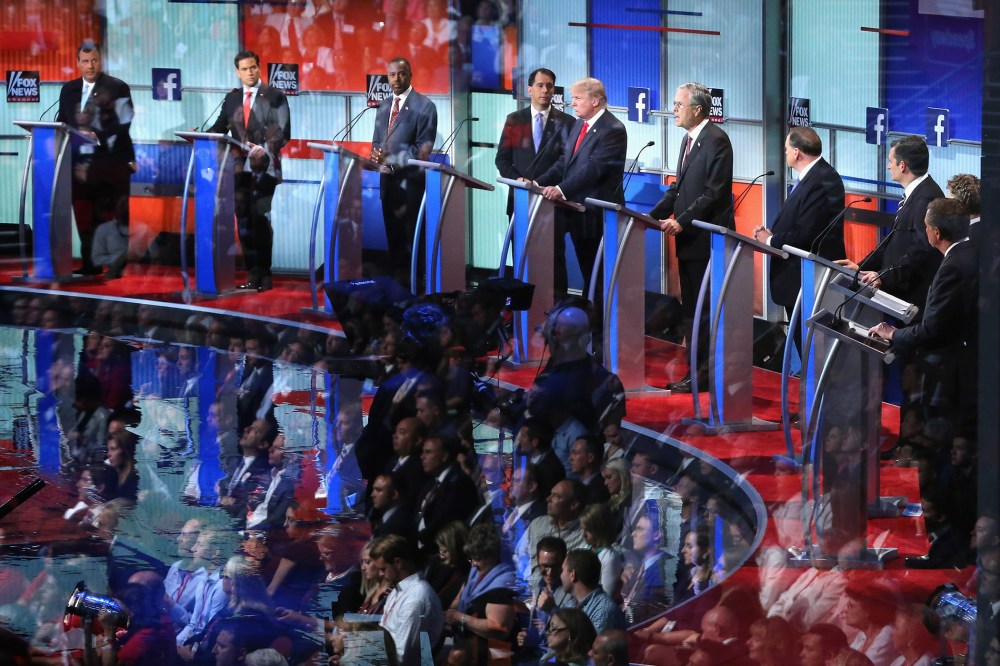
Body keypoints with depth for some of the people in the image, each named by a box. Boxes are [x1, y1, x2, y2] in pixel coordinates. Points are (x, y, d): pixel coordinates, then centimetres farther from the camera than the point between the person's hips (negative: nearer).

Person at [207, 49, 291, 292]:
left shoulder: (274, 97, 1)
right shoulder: (232, 98, 13)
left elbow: (283, 132, -6)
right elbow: (220, 127, 10)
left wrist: (265, 150, -20)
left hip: (264, 167, -4)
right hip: (241, 168, 4)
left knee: (261, 220, -5)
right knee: (244, 221, 4)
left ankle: (264, 275, 1)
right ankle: (252, 274, 10)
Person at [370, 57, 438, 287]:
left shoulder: (424, 106, -6)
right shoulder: (385, 106, 17)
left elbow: (423, 148, -11)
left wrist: (392, 158, -18)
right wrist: (376, 153, -3)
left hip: (410, 179, -7)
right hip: (388, 178, 7)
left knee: (410, 235, -5)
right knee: (392, 233, 10)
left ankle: (413, 283, -3)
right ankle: (396, 279, 16)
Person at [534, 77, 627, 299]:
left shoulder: (613, 130, -15)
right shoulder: (579, 125, 13)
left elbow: (594, 167, -24)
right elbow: (564, 162, 13)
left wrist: (561, 189, -32)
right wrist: (539, 183, -1)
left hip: (597, 214, -8)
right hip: (577, 212, 9)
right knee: (586, 272, 13)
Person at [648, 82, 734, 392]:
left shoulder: (716, 140, -14)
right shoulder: (689, 139, 16)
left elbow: (715, 192, -19)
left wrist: (682, 221, -23)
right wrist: (654, 215, 8)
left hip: (707, 239, -10)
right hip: (689, 239, 10)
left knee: (704, 311, -5)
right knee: (690, 309, 12)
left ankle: (703, 375, 0)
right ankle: (697, 372, 17)